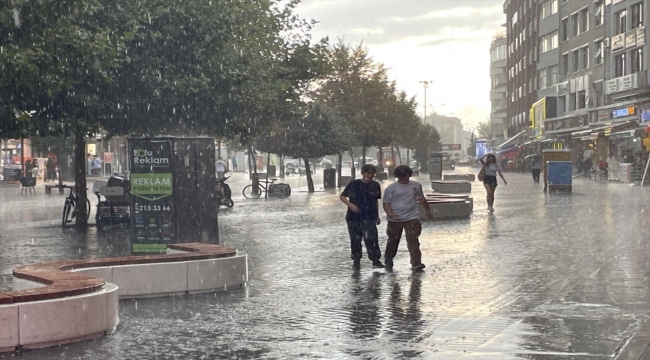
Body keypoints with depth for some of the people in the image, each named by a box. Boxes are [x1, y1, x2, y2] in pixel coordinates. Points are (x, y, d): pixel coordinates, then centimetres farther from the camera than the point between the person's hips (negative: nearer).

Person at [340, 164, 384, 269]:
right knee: (355, 240, 8)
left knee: (371, 239, -12)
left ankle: (376, 260, -8)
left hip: (369, 217, 1)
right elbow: (342, 196, 1)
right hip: (353, 217, -1)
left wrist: (377, 216, 18)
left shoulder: (375, 185, 6)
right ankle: (356, 260, 22)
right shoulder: (354, 184, -3)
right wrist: (350, 204, -17)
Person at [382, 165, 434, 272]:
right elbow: (386, 204, -4)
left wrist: (428, 211, 29)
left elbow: (422, 199, 21)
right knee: (393, 241, 13)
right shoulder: (391, 188, -2)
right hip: (394, 220, 0)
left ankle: (416, 264, -13)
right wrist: (391, 215, -20)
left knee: (413, 241, -12)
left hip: (412, 218, 1)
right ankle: (388, 260, 37)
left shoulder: (416, 185, 7)